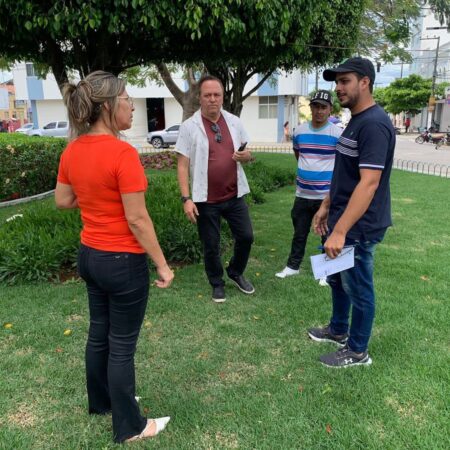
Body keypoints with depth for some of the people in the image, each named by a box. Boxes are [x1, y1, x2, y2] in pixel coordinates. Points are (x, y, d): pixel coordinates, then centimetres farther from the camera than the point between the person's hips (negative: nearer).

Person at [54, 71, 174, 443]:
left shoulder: (72, 150, 0)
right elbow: (137, 220, -22)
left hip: (90, 255, 8)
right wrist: (162, 264, -12)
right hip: (123, 262, -7)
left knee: (99, 333, 23)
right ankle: (129, 427, 27)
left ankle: (100, 401, 45)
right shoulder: (123, 153, -23)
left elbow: (62, 200, 12)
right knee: (122, 345, 7)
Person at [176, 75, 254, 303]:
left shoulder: (234, 122, 3)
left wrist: (246, 155, -12)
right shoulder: (189, 126, -9)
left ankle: (236, 273, 37)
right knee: (211, 246, 9)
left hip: (234, 195, 4)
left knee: (246, 236, 10)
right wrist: (186, 199, -15)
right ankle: (217, 284, 32)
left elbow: (245, 153, 14)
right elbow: (183, 165, -9)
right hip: (206, 199, -3)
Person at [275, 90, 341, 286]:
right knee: (299, 233, 16)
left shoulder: (338, 134, -10)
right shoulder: (299, 131, 3)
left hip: (327, 195, -3)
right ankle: (293, 266, 30)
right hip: (302, 194, 4)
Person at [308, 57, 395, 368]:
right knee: (336, 278, 22)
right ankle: (338, 330, 42)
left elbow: (368, 183, -28)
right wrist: (326, 207, 17)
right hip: (342, 220, 10)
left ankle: (358, 351, 24)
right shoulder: (356, 121, 11)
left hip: (358, 227, -10)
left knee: (358, 288, 6)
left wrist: (341, 230, -30)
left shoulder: (374, 124, -21)